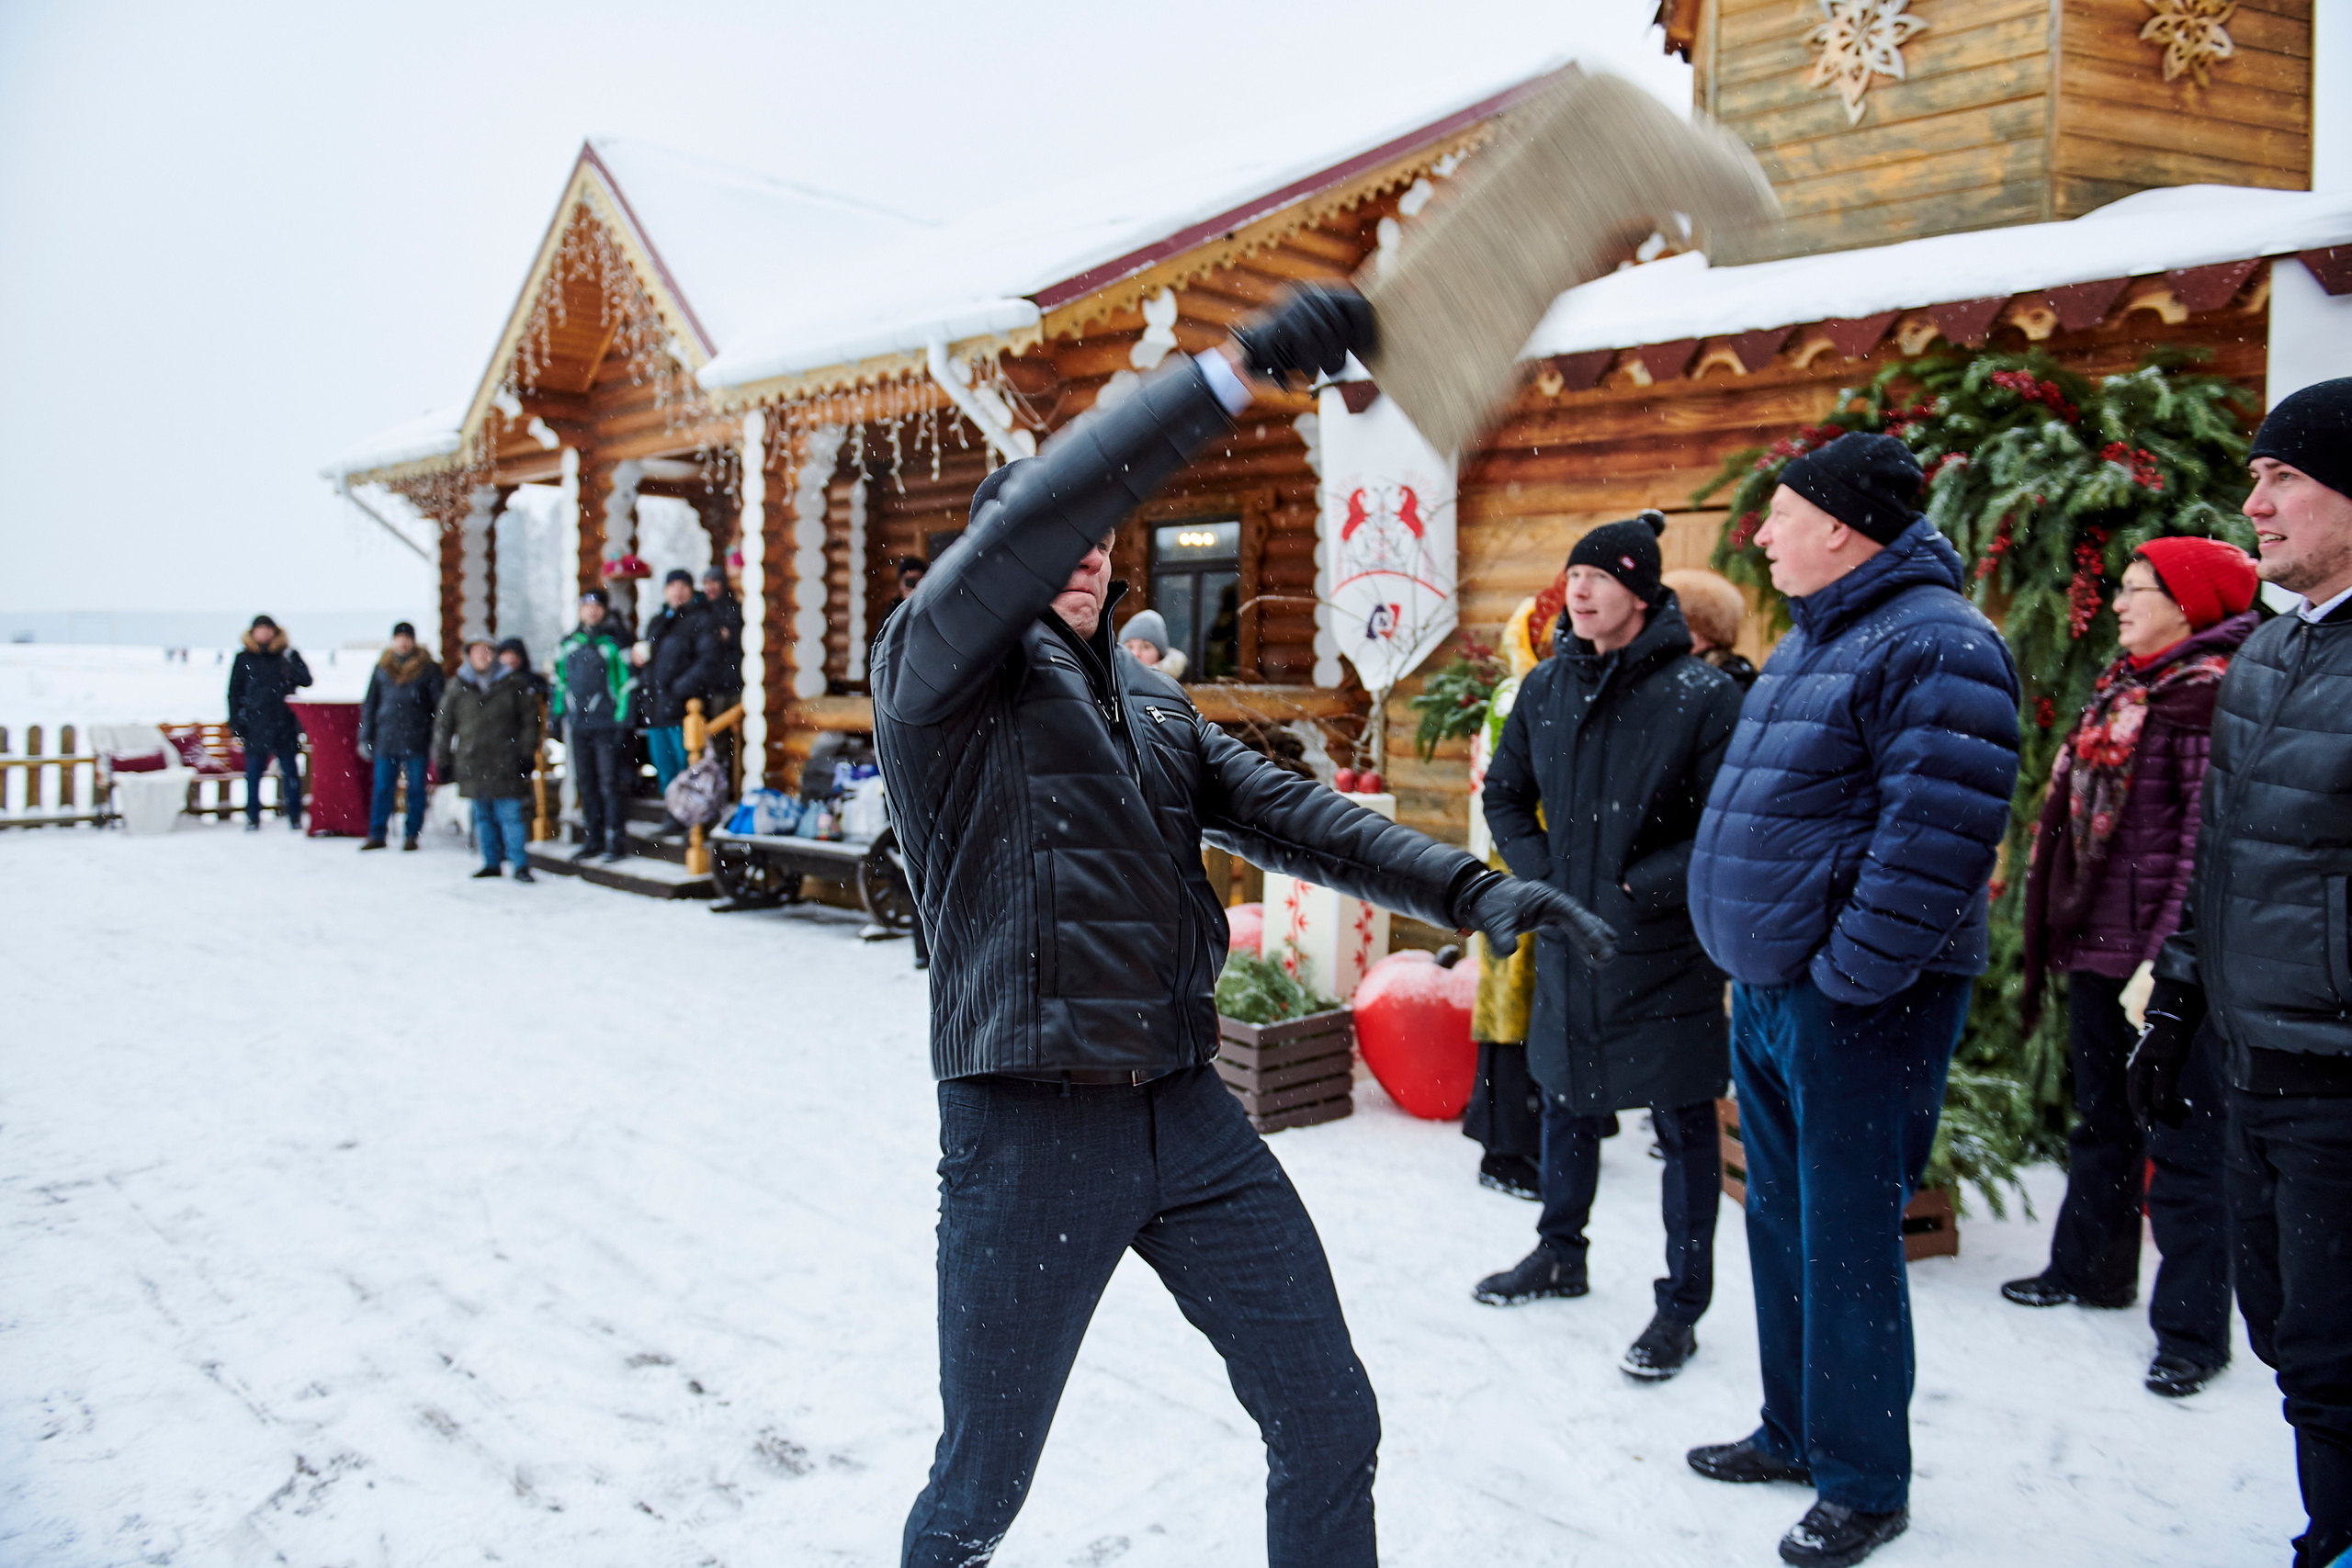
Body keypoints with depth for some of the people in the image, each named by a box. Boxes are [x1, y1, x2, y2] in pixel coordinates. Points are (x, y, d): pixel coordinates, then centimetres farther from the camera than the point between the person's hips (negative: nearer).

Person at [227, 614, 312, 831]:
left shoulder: (288, 654, 3)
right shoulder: (244, 658, 5)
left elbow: (306, 680, -6)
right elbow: (234, 693, 8)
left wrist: (291, 661, -20)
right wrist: (236, 725, 3)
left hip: (285, 725, 0)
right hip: (255, 726, 0)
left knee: (290, 772, 3)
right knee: (254, 772, 5)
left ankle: (294, 815, 11)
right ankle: (253, 817, 14)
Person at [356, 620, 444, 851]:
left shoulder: (429, 669, 2)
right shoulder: (382, 668, 10)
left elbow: (439, 703, 4)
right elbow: (369, 704, 15)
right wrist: (365, 737, 10)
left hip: (416, 740, -2)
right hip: (385, 739, 2)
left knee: (416, 788, 3)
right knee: (382, 788, 3)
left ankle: (411, 835, 12)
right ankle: (376, 835, 10)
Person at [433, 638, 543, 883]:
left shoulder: (514, 683, 4)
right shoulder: (457, 687, 9)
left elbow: (530, 719, 6)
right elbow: (443, 724, 14)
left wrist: (527, 752, 1)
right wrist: (443, 758, 10)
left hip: (505, 761, -3)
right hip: (472, 764, 3)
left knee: (510, 814, -7)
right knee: (482, 816, 8)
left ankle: (521, 865, -5)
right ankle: (491, 862, 16)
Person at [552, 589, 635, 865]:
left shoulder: (614, 645, -2)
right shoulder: (567, 644, 13)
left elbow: (627, 684, -4)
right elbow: (559, 681, 20)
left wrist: (622, 721, -10)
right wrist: (556, 715, 13)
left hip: (606, 725, -5)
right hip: (577, 725, 5)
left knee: (609, 782, -6)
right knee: (585, 782, 9)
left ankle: (615, 840, -1)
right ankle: (592, 839, 17)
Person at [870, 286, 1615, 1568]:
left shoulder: (1148, 700, 16)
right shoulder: (938, 666, -5)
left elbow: (1285, 812, 7)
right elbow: (1043, 507, -22)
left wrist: (1464, 886, -7)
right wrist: (1241, 365, -26)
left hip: (1190, 1116, 6)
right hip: (1029, 1132, -5)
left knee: (1331, 1427, 9)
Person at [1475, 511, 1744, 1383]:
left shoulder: (1699, 695, -12)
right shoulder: (1545, 688, 5)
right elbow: (1505, 795, 16)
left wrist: (1647, 885, -17)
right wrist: (1541, 876, 3)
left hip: (1663, 950, -6)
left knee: (1682, 1124, 4)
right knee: (1565, 1099, 20)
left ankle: (1683, 1303, 17)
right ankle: (1560, 1254, 39)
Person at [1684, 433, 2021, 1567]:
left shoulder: (1933, 644, -17)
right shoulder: (1812, 639, 15)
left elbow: (1937, 835, -24)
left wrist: (1848, 974, -21)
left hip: (1854, 1004, -10)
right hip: (1767, 988, 10)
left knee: (1846, 1243, 0)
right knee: (1781, 1224, 18)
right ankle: (1795, 1433, 34)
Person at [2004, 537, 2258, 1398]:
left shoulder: (2210, 689, -12)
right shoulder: (2121, 686, 15)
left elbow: (2208, 836, -19)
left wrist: (2170, 956, -23)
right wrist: (2058, 931, 19)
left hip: (2162, 961, -9)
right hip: (2097, 948, 9)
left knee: (2181, 1141, -1)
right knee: (2101, 1122, 21)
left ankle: (2193, 1328, 9)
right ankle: (2088, 1268, 36)